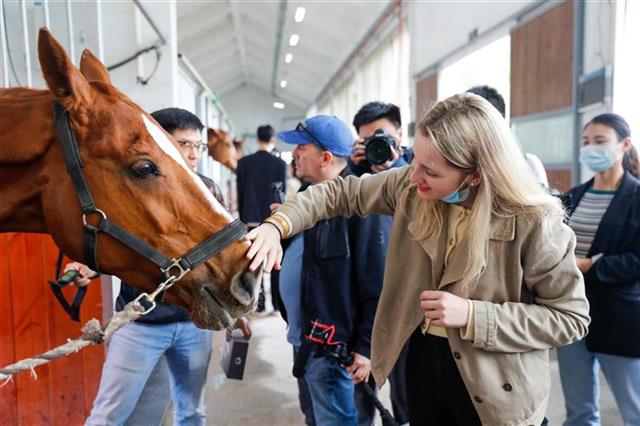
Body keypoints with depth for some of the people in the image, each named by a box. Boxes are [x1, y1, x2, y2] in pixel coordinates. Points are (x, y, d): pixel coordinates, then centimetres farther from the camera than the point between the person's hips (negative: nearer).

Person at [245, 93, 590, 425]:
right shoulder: (411, 186, -11)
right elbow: (341, 192, -1)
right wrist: (277, 225, -17)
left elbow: (571, 317, -16)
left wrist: (472, 315, -26)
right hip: (421, 361, 5)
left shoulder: (534, 223, -24)